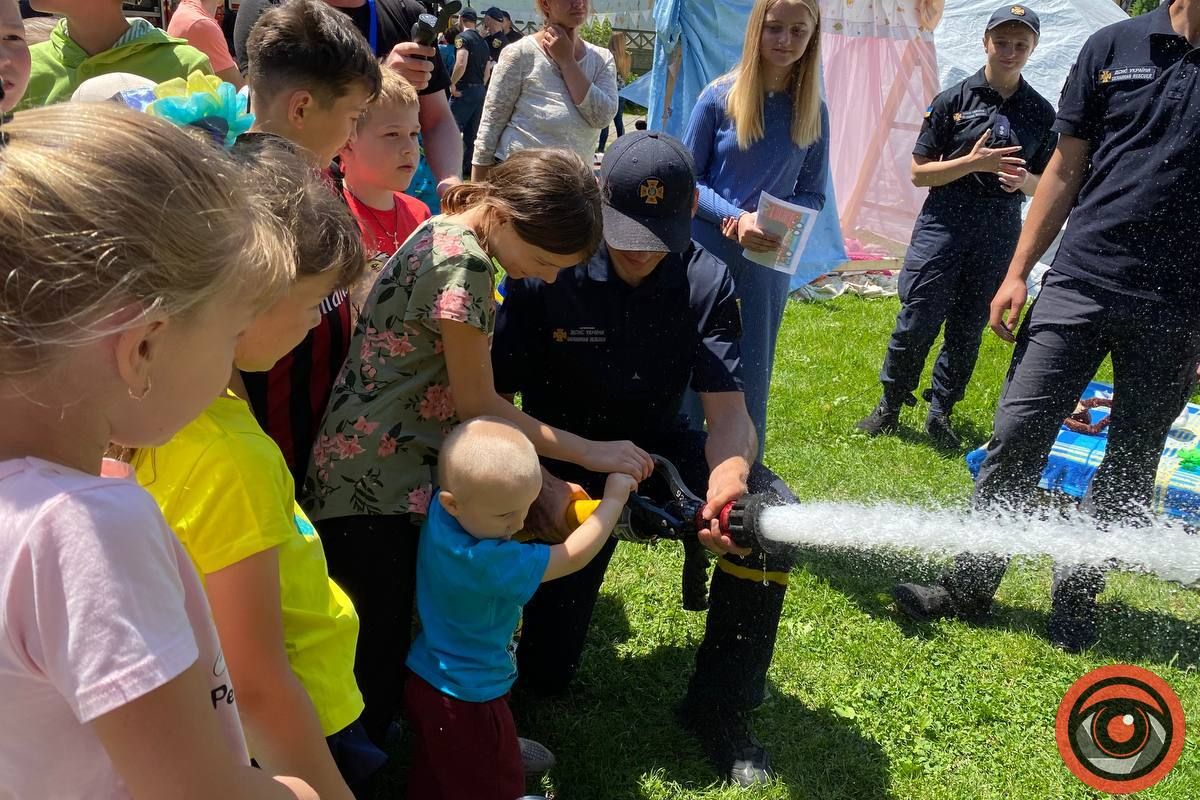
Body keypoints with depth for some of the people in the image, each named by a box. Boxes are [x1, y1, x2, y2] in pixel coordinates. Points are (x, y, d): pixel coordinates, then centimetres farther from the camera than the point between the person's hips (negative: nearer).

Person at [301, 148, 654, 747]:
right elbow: (476, 403, -14)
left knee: (382, 636, 19)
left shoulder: (446, 232, 9)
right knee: (384, 651, 3)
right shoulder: (463, 265, -20)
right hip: (378, 490, -9)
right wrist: (592, 453, -8)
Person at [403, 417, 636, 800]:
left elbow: (510, 493, 6)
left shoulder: (442, 510, -16)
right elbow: (574, 557, -27)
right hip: (465, 701, -7)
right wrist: (613, 499, -17)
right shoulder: (487, 562, -37)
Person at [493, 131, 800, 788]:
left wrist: (728, 477, -44)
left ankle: (719, 709, -9)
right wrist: (541, 486, -31)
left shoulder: (705, 282, -14)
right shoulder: (545, 272, -19)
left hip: (656, 444, 2)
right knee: (544, 675, -3)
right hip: (564, 456, -1)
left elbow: (728, 412, -21)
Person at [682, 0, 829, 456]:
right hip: (707, 254, -2)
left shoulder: (813, 110, 1)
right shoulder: (720, 97, -6)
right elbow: (687, 178, -4)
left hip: (770, 262, 2)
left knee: (753, 374, 12)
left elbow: (812, 195, 5)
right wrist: (736, 218, -19)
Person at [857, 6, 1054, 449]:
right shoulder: (954, 100, 0)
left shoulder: (1040, 112, 8)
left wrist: (1023, 180, -9)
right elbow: (919, 172, -2)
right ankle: (890, 405, 13)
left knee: (969, 328, 7)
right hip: (945, 221, -2)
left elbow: (1046, 183, 14)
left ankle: (940, 412, 21)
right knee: (917, 321, -5)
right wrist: (974, 162, -15)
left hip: (1000, 230, 3)